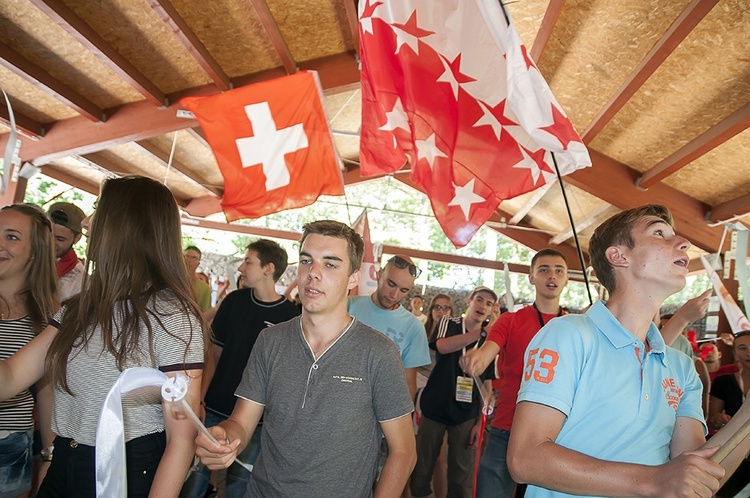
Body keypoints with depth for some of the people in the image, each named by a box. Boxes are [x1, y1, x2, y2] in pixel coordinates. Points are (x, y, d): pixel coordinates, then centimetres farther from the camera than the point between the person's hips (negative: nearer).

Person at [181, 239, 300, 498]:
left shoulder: (290, 315, -10)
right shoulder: (234, 301, 0)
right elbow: (214, 353, 5)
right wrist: (200, 399, -2)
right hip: (215, 408, 3)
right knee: (196, 473, 9)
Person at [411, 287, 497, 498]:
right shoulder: (448, 323, 0)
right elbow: (442, 346, -23)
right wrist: (480, 332, -23)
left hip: (466, 415, 2)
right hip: (434, 408, -1)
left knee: (462, 475, 6)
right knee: (422, 467, 7)